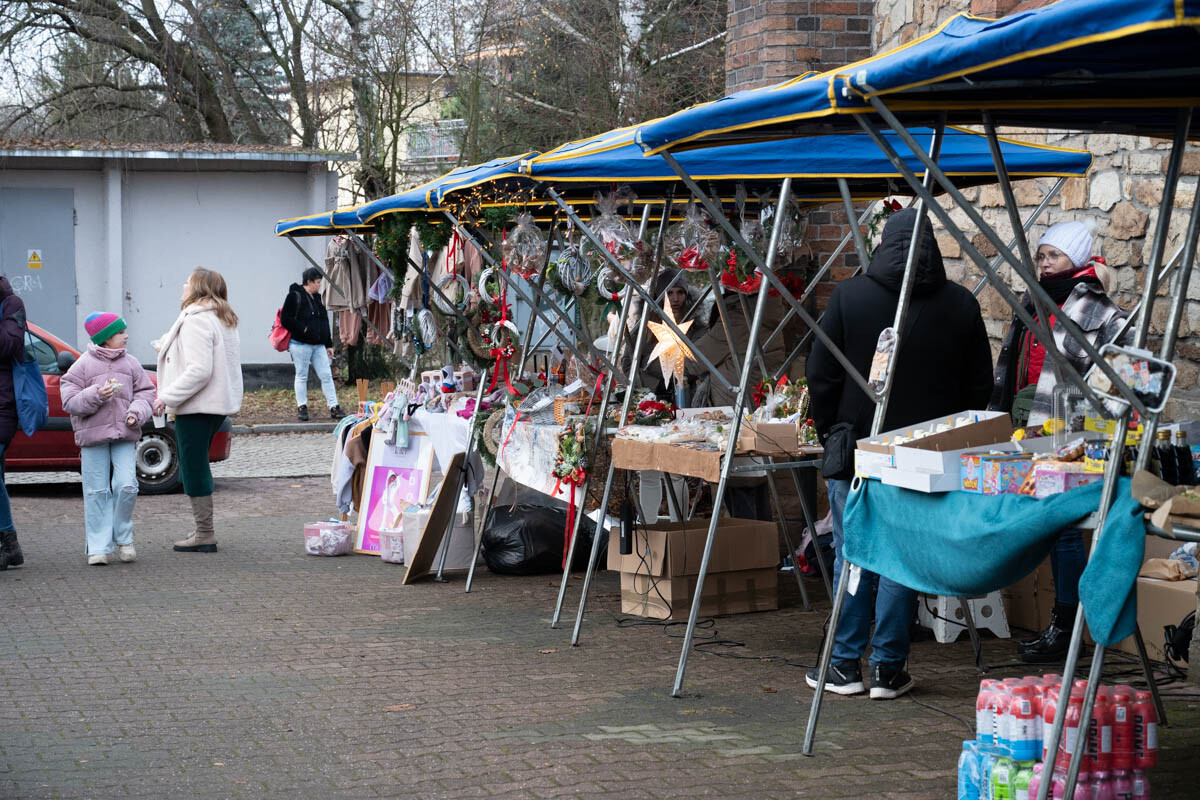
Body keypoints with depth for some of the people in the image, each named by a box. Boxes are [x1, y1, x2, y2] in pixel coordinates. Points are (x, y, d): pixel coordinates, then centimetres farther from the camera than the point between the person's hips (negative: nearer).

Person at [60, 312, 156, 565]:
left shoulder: (130, 364, 11)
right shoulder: (83, 365, 0)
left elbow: (145, 392, 13)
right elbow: (69, 400, -4)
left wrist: (136, 412, -6)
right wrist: (97, 395, -18)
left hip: (124, 435, 2)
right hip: (93, 435, -2)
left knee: (126, 486, -8)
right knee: (97, 492, 0)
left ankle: (123, 539, 11)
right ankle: (98, 547, 5)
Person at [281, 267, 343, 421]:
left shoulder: (317, 298, 16)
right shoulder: (295, 296, -7)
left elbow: (324, 322, 20)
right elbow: (285, 319, -12)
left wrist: (329, 345, 18)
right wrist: (302, 329, -19)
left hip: (318, 345, 7)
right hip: (300, 344, -7)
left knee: (326, 375, 1)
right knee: (301, 376, 2)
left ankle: (334, 407, 2)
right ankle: (302, 408, 11)